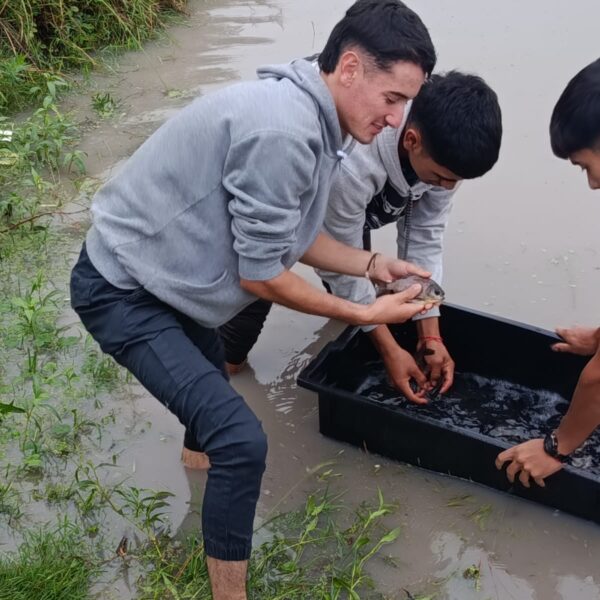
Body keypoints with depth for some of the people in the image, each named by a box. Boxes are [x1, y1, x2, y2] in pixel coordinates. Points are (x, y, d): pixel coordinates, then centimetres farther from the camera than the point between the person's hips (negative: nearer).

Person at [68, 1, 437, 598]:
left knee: (210, 388, 34)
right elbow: (260, 276, -23)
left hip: (160, 275, 10)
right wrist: (364, 315, -13)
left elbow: (287, 234, 10)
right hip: (122, 291, -10)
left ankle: (203, 451, 67)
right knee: (241, 438, -18)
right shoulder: (283, 132, -31)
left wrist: (372, 264, 2)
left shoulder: (307, 115, -1)